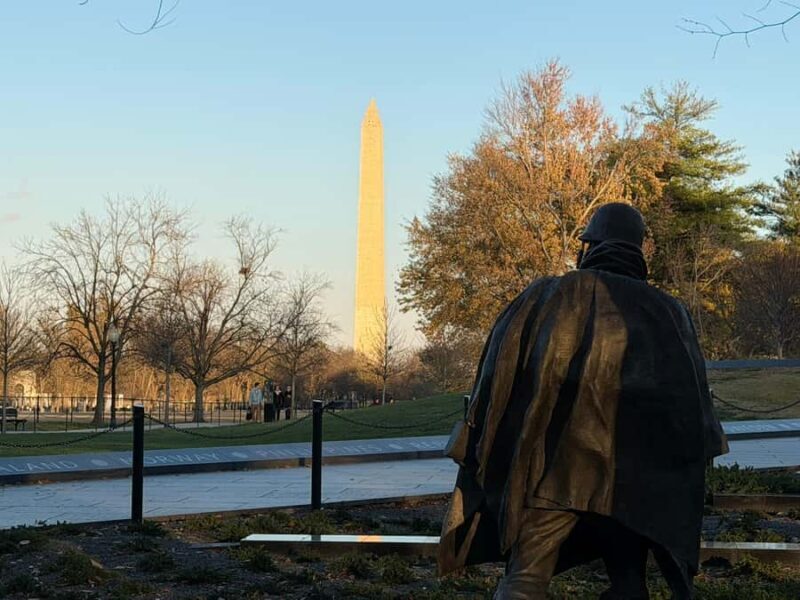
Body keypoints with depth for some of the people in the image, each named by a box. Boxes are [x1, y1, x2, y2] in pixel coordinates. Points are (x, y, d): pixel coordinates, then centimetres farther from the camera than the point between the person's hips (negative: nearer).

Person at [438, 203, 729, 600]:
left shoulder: (547, 296, 4)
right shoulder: (667, 313, 9)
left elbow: (499, 372, 3)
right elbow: (692, 398, 11)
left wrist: (480, 454, 12)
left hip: (555, 465, -2)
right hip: (634, 474, 2)